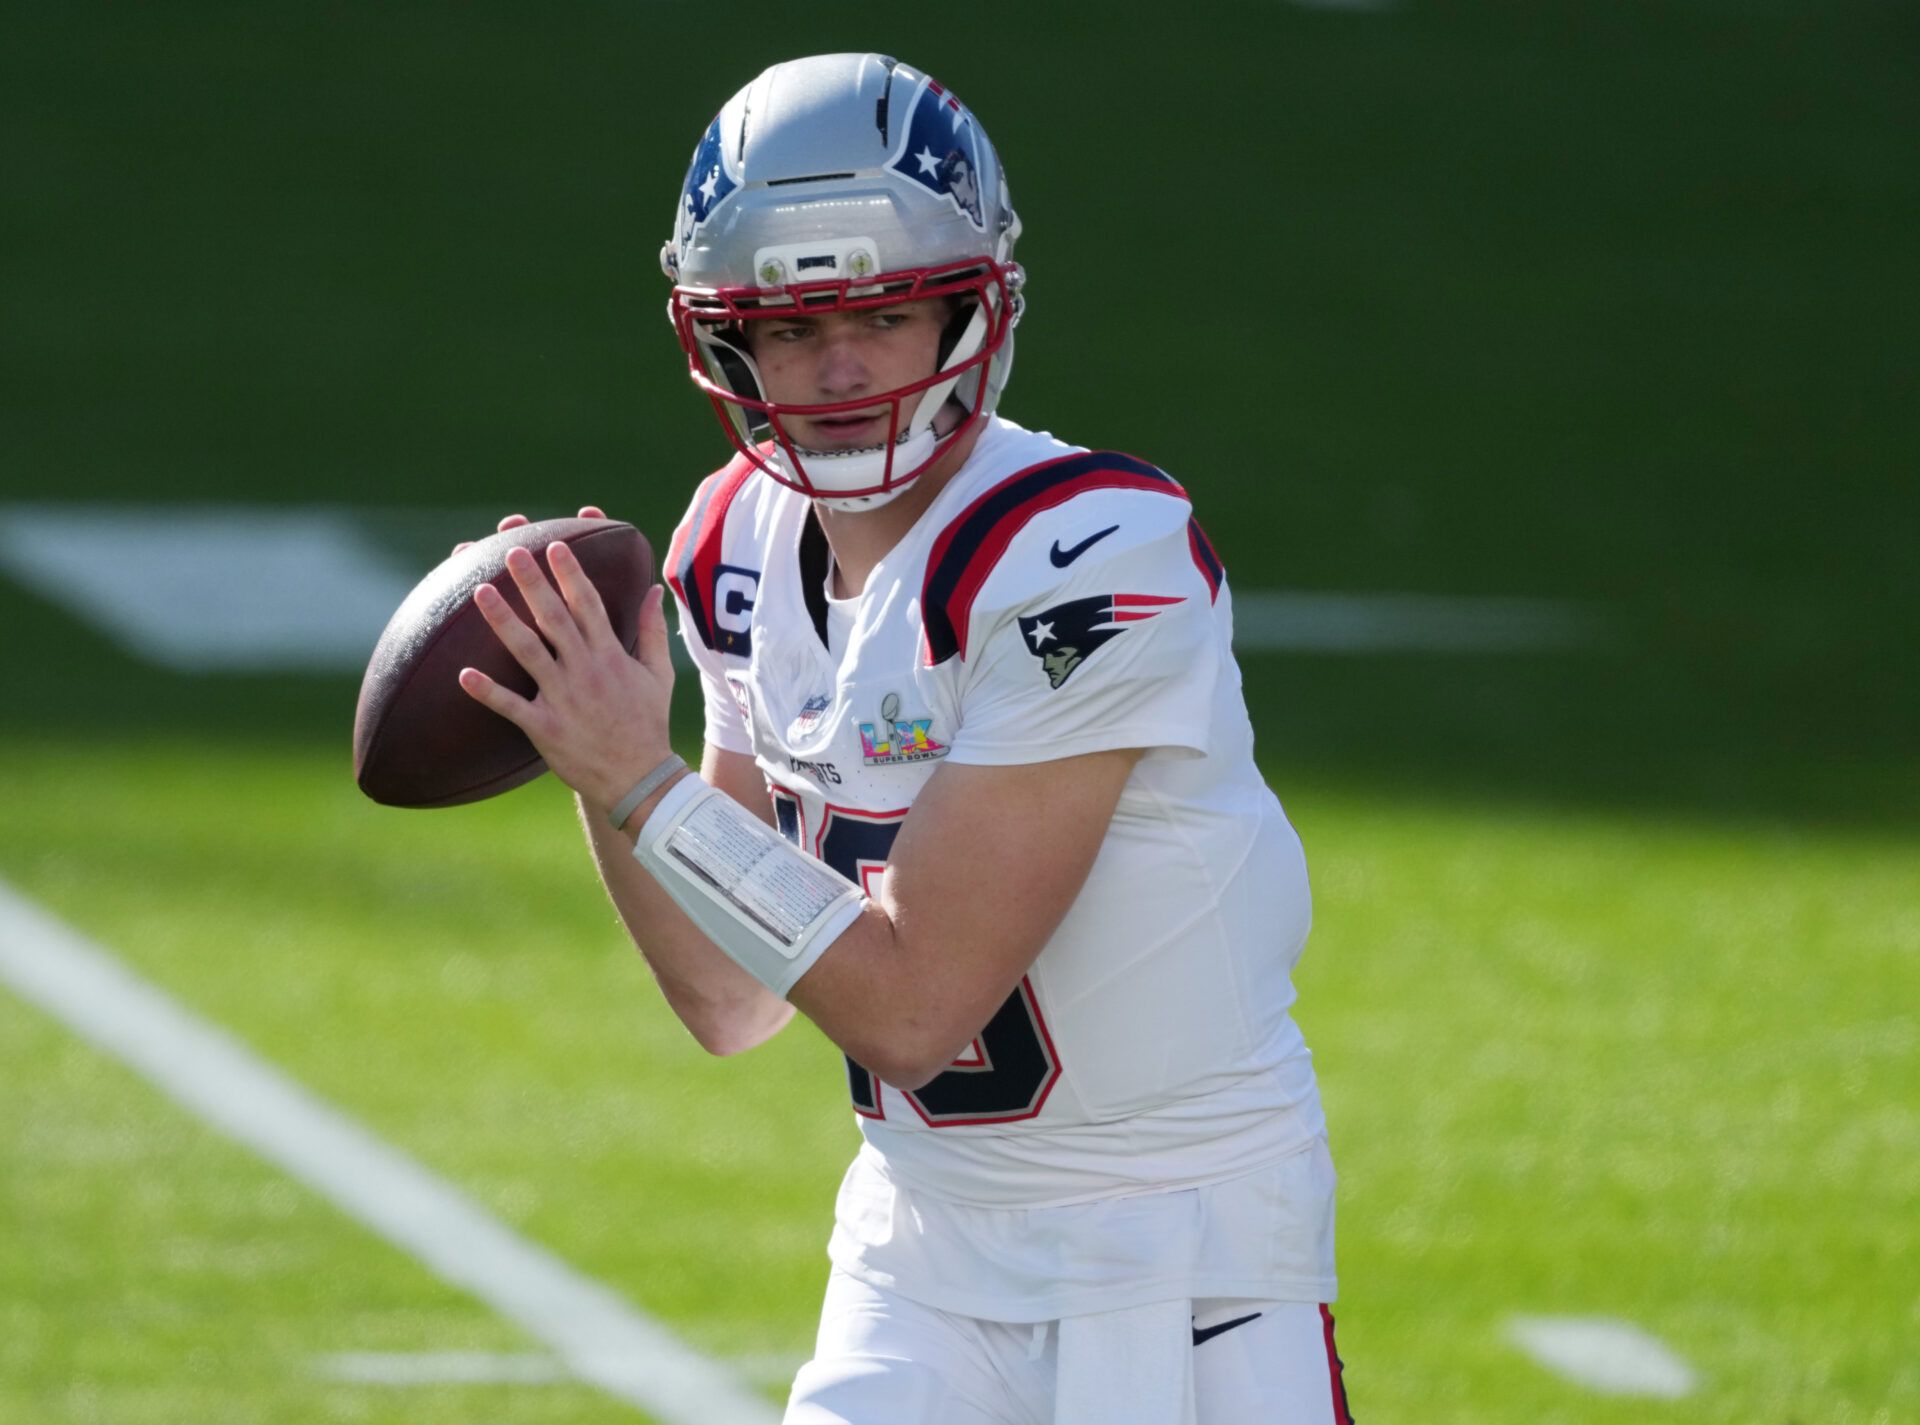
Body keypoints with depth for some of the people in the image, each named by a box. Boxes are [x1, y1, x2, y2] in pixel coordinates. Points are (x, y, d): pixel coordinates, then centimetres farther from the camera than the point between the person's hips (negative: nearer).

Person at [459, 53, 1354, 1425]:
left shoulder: (1081, 562, -22)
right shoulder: (748, 548, 1)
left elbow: (910, 1005, -22)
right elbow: (735, 1006, 6)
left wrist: (644, 787, -20)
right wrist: (598, 763, -7)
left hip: (1179, 1252, -6)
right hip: (923, 1233, 6)